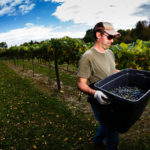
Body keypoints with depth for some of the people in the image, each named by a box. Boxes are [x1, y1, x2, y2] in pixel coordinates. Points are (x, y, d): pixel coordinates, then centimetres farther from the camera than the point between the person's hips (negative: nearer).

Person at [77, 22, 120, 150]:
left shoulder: (110, 53, 5)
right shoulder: (88, 57, -21)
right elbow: (81, 84, -22)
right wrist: (95, 93, -39)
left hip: (112, 99, 9)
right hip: (99, 102, -8)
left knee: (108, 124, 29)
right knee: (112, 135, 4)